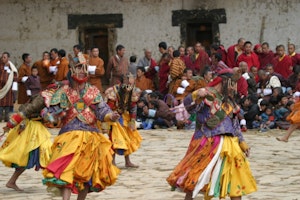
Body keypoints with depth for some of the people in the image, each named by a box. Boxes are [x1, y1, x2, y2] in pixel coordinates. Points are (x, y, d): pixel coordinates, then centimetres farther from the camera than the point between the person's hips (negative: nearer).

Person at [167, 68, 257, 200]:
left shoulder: (229, 101, 13)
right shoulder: (207, 95, -10)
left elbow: (235, 124, 21)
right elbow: (188, 105, -23)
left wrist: (242, 142, 17)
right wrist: (196, 96, -44)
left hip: (228, 144, 7)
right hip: (208, 143, -7)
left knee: (236, 173, 8)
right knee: (197, 174, -1)